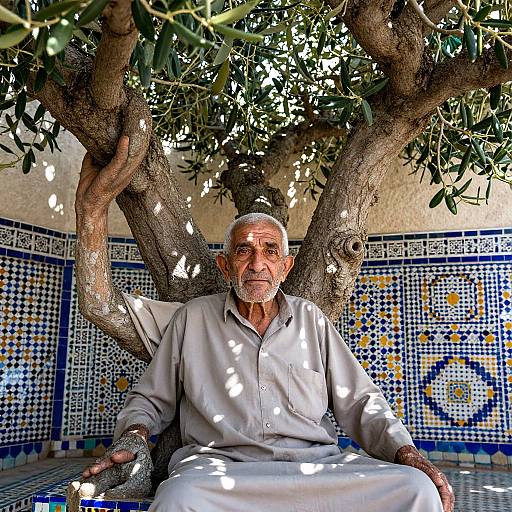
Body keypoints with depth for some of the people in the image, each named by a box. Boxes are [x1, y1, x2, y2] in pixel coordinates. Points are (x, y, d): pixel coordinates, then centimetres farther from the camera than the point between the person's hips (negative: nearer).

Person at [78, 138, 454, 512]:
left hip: (317, 463, 3)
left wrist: (404, 450, -2)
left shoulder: (311, 319, 17)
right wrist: (134, 433, -5)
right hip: (221, 464, -2)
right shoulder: (192, 319, 13)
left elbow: (359, 400, 15)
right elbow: (151, 398, 18)